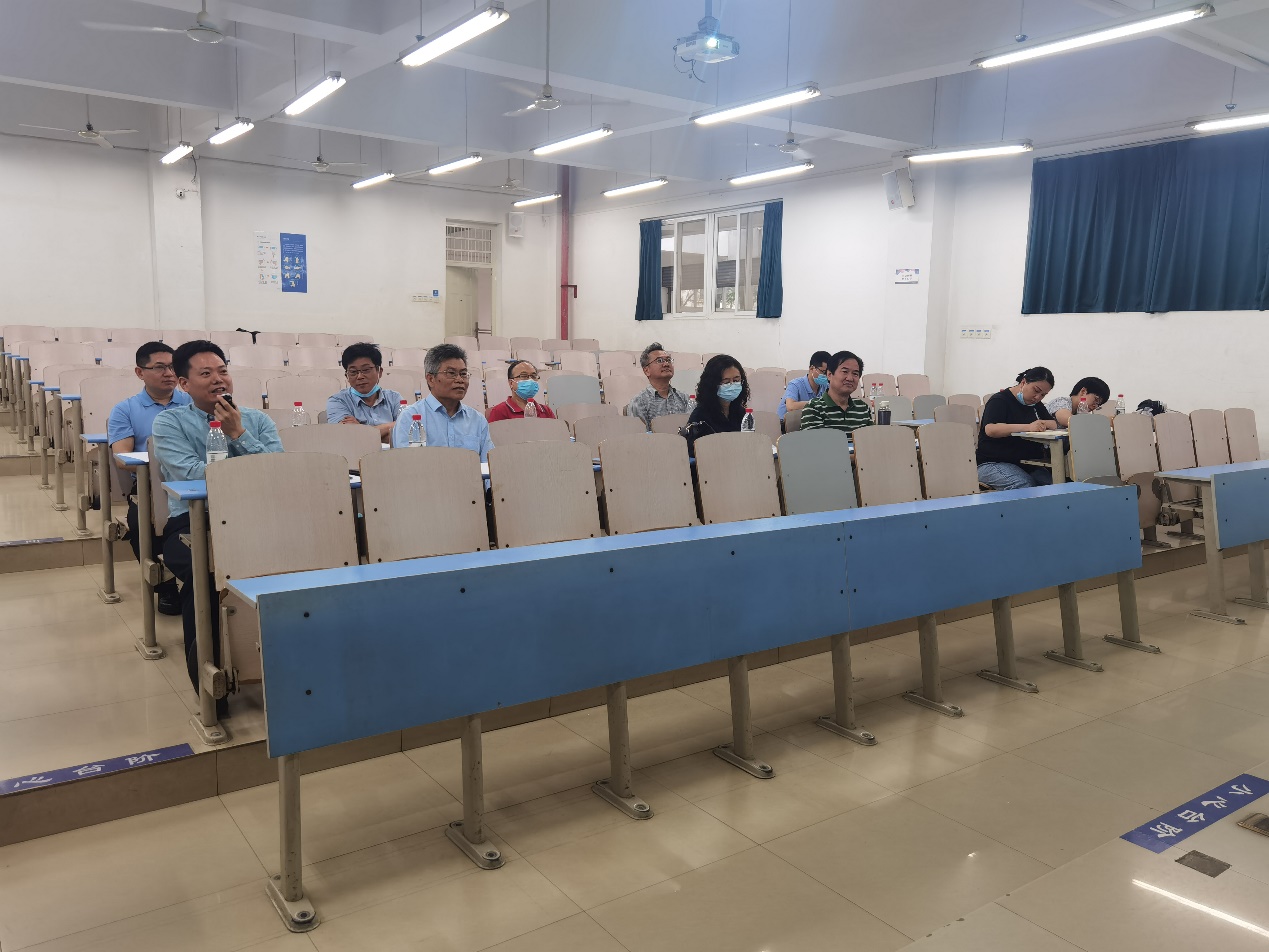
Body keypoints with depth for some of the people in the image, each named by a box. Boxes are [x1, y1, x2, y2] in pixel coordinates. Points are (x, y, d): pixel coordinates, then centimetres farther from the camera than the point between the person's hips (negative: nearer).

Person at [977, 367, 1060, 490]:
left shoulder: (1036, 404, 20)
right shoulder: (1000, 400, -5)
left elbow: (1055, 424, 12)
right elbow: (990, 430, -23)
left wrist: (1043, 424, -12)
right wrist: (1028, 427, -33)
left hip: (1026, 463, 7)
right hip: (993, 464, -7)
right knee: (1024, 485, -34)